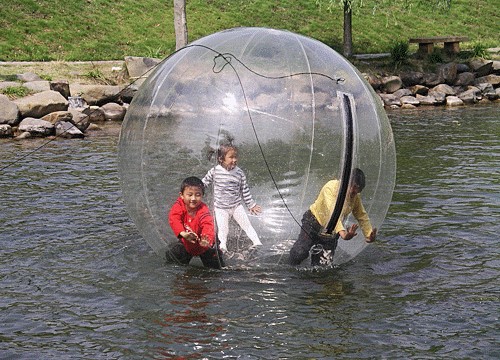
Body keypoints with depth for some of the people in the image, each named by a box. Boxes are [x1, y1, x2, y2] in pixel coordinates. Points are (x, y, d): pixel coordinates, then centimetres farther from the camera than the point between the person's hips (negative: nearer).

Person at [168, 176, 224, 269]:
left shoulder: (203, 210, -33)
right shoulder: (179, 206, -23)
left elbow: (208, 225, -48)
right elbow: (173, 219, -38)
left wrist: (207, 240, -70)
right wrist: (183, 233, -56)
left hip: (202, 244, -3)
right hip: (186, 243, 3)